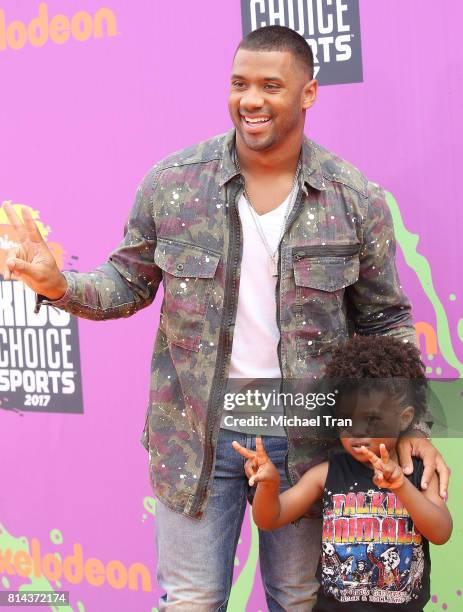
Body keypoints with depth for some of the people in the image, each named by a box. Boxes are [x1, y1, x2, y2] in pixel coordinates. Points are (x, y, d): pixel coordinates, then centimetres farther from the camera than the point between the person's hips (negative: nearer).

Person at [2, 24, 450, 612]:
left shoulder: (356, 200, -5)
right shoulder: (171, 183, -4)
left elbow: (385, 323, 3)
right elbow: (130, 282, 6)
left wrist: (412, 425, -8)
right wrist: (60, 286, -14)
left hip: (307, 438, 0)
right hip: (195, 431, 0)